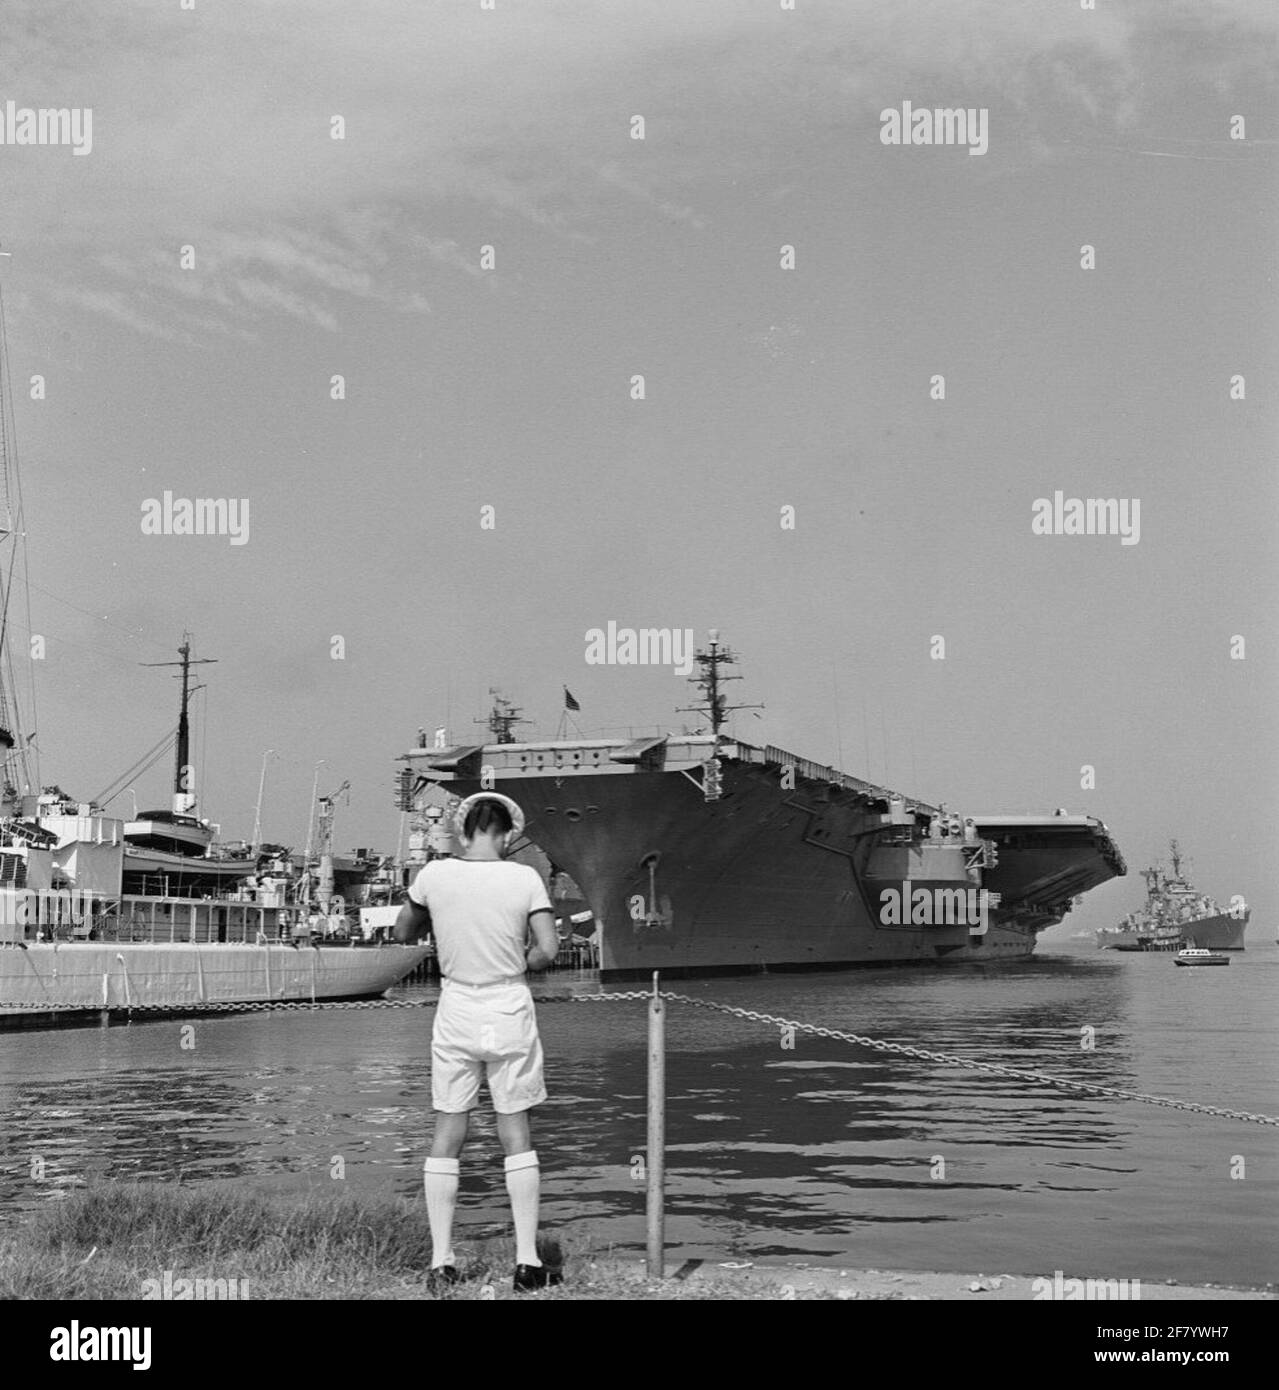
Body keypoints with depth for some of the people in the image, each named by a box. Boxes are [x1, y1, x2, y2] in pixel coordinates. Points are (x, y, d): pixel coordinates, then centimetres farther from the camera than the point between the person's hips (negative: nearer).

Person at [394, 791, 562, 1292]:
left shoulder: (433, 875, -4)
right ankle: (527, 1260, 9)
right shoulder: (525, 878, -9)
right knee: (516, 1133, 7)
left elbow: (403, 933, 10)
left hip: (456, 1012, 1)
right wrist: (517, 965, 6)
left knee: (447, 1134, 8)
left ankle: (441, 1261, 9)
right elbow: (547, 950, -12)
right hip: (510, 1011, -1)